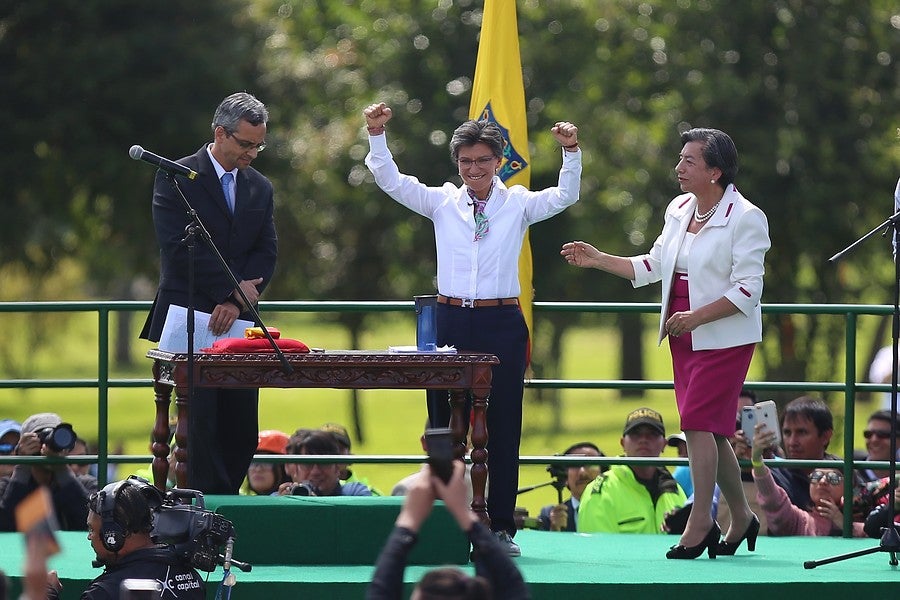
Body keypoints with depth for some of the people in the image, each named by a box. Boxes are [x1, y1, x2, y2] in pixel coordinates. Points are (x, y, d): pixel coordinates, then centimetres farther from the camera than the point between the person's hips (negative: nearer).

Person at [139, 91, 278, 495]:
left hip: (238, 323, 5)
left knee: (242, 430, 0)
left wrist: (234, 304, -8)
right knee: (201, 424, -8)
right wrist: (233, 289, -10)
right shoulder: (177, 179, -1)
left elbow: (266, 253, 7)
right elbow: (178, 248, -10)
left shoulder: (259, 188, 16)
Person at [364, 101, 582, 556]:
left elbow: (565, 196, -6)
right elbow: (390, 181, 4)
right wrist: (376, 135, -8)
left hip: (501, 323, -1)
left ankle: (501, 527, 5)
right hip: (450, 322, 1)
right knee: (443, 424, 3)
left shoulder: (518, 204, 6)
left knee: (502, 427, 0)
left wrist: (571, 152, -20)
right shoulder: (442, 202, 8)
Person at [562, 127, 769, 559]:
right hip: (684, 338, 7)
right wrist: (597, 260, 10)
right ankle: (741, 519, 21)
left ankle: (700, 521, -8)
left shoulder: (744, 218, -12)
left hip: (724, 338, -7)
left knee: (698, 422, -14)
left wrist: (696, 317, -23)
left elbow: (748, 288, -16)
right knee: (710, 431, 9)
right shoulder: (679, 209, 10)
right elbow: (654, 265, 17)